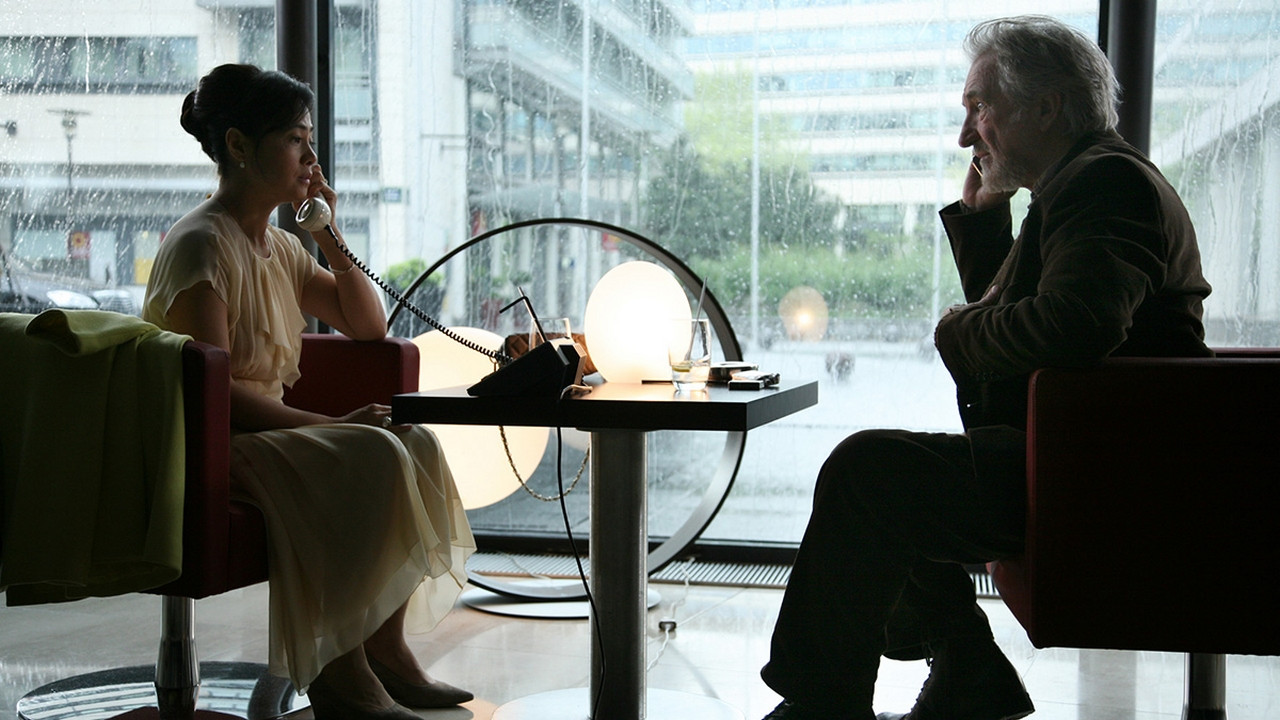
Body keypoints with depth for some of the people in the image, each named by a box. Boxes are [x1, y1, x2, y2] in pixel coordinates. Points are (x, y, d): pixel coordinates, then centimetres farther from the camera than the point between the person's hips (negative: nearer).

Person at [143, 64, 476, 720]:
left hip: (268, 429, 9)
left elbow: (368, 325, 18)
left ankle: (385, 648, -8)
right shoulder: (201, 245, -14)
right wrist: (331, 423, -25)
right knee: (370, 457, -28)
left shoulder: (280, 247, 15)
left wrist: (330, 232, 6)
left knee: (412, 443, -9)